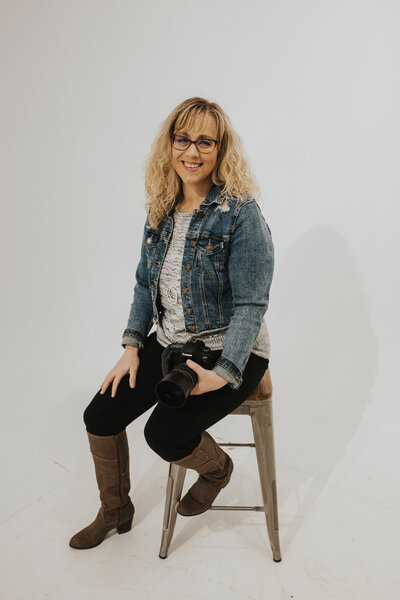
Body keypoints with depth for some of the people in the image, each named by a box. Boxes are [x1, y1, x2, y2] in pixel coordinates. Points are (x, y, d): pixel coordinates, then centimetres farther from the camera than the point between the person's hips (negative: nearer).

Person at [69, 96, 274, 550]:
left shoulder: (240, 213, -16)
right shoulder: (160, 210, 4)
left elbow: (250, 305, -17)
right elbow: (145, 284, 10)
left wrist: (223, 374, -24)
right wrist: (132, 347, 1)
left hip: (229, 351, -6)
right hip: (169, 342, 6)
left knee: (164, 432, -22)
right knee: (99, 416, -1)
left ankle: (217, 468, 17)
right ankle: (114, 512, 28)